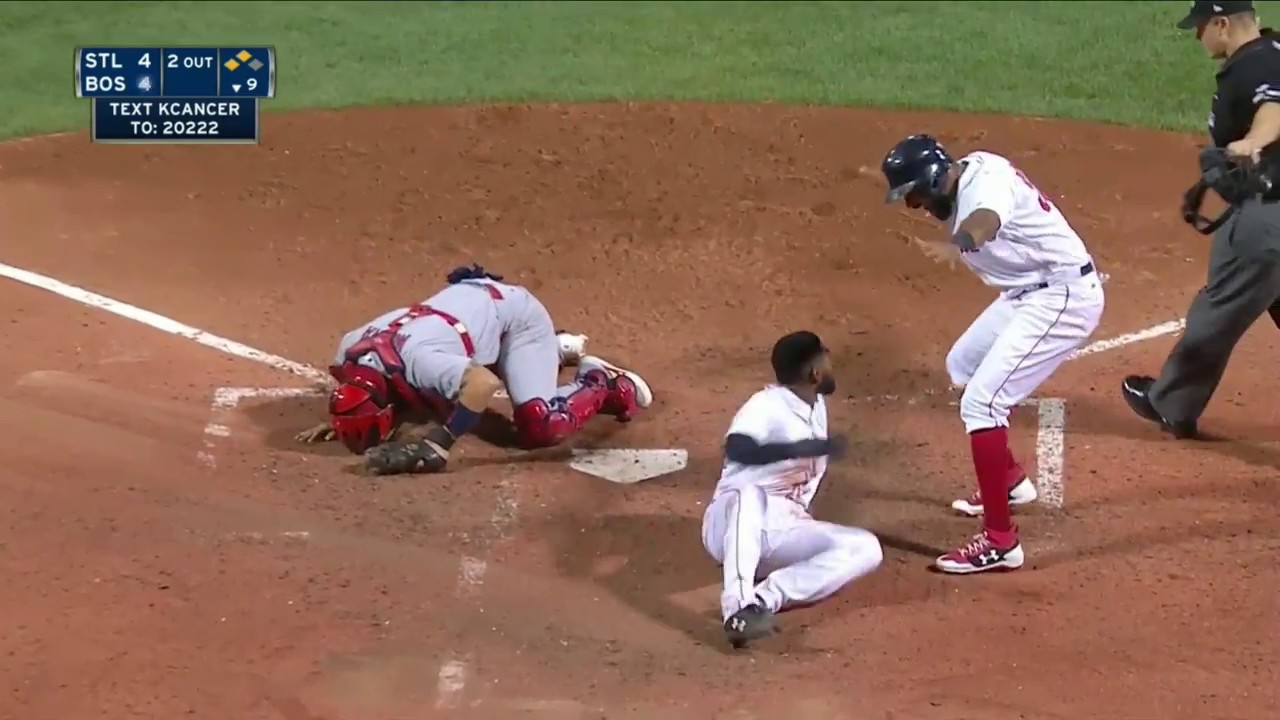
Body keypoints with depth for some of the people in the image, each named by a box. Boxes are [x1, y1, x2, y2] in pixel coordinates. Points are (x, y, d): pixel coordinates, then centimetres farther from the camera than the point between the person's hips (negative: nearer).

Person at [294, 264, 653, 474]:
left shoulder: (415, 360, -42)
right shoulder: (350, 353, -18)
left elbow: (486, 383, -54)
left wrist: (440, 441, -52)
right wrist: (339, 420, -6)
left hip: (512, 310, -8)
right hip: (470, 298, 8)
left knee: (539, 427, -23)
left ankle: (604, 386, 7)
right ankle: (554, 351, 40)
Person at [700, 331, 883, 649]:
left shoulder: (817, 406, 12)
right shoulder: (767, 404, -13)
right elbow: (736, 448, -34)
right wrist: (803, 448, -43)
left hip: (783, 533, 7)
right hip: (734, 522, -7)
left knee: (865, 548, -16)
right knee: (751, 494, -41)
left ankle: (764, 598, -31)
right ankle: (739, 607, -54)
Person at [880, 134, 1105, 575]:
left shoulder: (984, 182, -26)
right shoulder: (967, 174, 1)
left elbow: (986, 219, -51)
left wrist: (958, 244, -69)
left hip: (1062, 298, -11)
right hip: (1030, 292, 11)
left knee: (981, 402, -18)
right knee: (963, 365, 28)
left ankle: (1000, 542, -17)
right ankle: (1010, 481, 41)